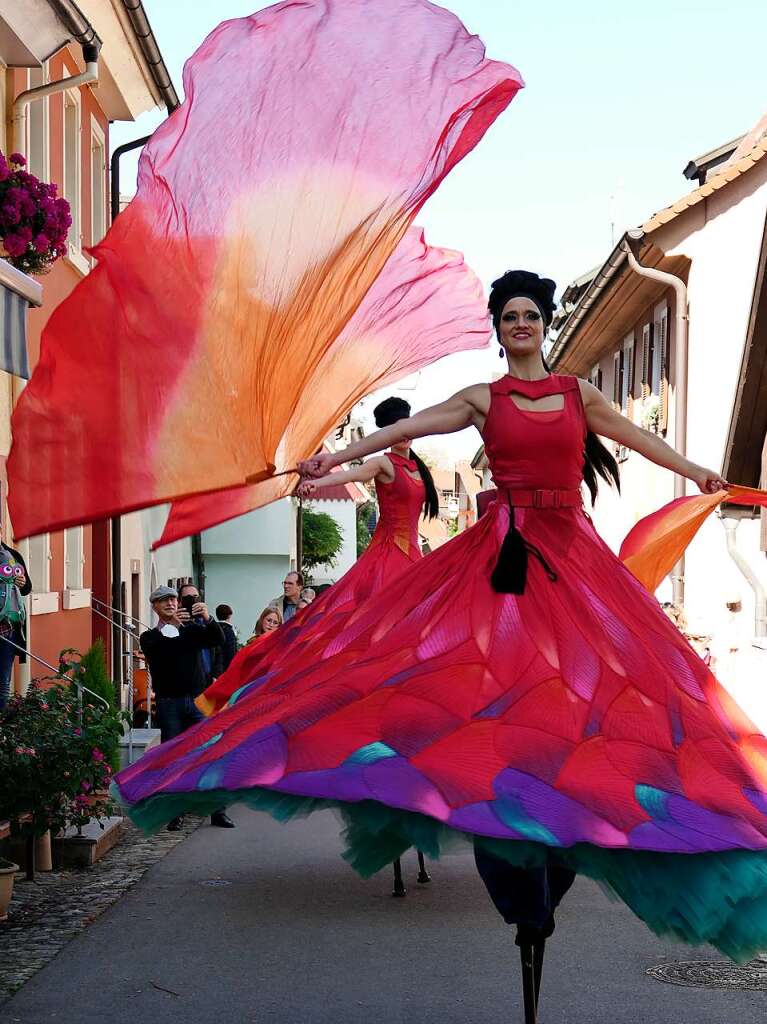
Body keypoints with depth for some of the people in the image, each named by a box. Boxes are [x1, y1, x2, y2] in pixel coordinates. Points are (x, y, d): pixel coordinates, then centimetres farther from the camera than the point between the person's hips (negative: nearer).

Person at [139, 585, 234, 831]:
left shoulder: (192, 630, 14)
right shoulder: (150, 637, 8)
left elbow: (218, 640, -3)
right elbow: (152, 649, -16)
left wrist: (207, 619, -23)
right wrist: (168, 626, -32)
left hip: (196, 700, 2)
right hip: (169, 703, -1)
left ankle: (218, 810, -1)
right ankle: (176, 813, 4)